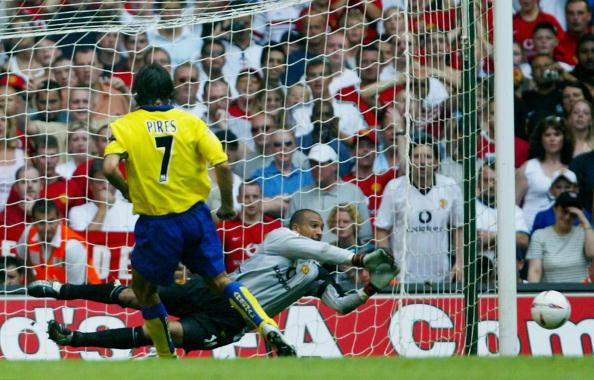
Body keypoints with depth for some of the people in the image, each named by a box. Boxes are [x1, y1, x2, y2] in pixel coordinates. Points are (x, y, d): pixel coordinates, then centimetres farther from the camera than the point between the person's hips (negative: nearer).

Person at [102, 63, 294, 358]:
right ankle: (269, 329, -7)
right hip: (196, 216, 3)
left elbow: (109, 168, -18)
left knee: (143, 287, 18)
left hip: (158, 223, -3)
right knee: (220, 281, 12)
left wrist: (126, 190, 3)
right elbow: (222, 165, -7)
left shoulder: (125, 126, -3)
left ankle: (167, 357, 22)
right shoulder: (190, 122, 2)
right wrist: (227, 205, 7)